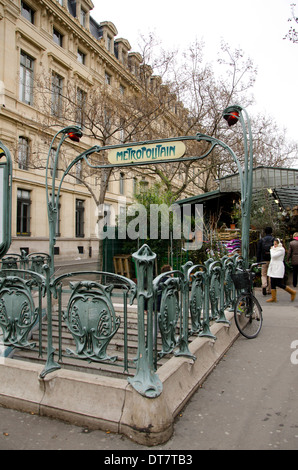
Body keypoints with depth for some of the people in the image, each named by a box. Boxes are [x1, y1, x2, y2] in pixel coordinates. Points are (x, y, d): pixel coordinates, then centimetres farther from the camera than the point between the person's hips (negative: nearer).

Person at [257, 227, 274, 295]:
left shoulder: (261, 240, 4)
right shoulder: (274, 239, -1)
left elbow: (258, 251, 4)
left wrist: (258, 261, 9)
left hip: (263, 260, 1)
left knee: (264, 274, 10)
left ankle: (264, 285, -16)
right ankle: (268, 290, 12)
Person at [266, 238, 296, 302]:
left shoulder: (281, 250, -10)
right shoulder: (274, 249, 16)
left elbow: (273, 256, -18)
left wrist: (271, 249, -5)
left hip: (278, 269, -8)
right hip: (273, 268, 8)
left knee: (279, 284, -7)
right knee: (272, 284, 4)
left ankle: (292, 292, 11)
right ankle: (273, 298, 7)